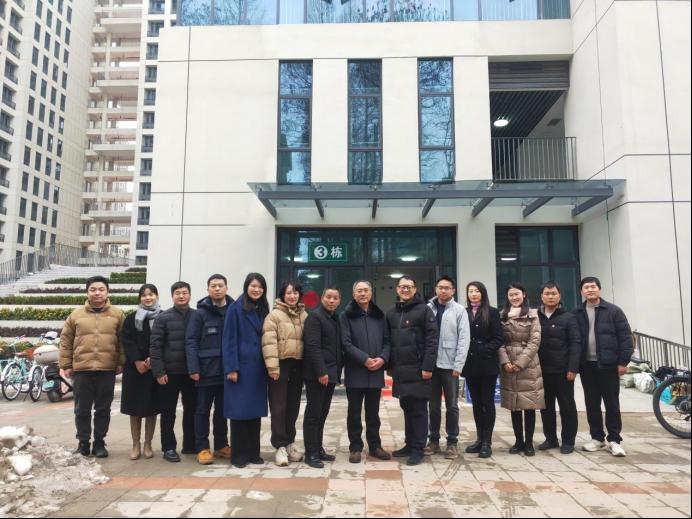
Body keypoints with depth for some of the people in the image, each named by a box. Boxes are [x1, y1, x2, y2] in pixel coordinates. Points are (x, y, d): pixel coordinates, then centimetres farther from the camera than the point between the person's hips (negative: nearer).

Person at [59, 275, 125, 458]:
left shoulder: (117, 314, 3)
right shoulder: (76, 315, 5)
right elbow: (65, 341, 9)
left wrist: (121, 363, 0)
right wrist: (66, 365, 5)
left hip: (107, 370, -1)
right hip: (81, 370, 1)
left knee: (103, 409, 8)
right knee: (82, 410, 9)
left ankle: (99, 443, 20)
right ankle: (83, 443, 22)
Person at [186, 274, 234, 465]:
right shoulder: (199, 313, -1)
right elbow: (191, 342, -6)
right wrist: (193, 369, -13)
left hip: (227, 370, 3)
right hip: (206, 370, -3)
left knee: (223, 410, 13)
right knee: (202, 410, 6)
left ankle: (221, 446, 25)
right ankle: (202, 448, 16)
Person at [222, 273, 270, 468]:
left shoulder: (263, 310, 11)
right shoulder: (236, 308, -6)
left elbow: (265, 339, 13)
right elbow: (229, 340, -9)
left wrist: (267, 366, 7)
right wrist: (231, 368, -15)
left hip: (258, 368, 5)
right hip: (240, 366, -5)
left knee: (256, 410, 9)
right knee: (239, 410, 1)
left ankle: (253, 453, 20)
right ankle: (238, 455, 11)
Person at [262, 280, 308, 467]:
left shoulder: (304, 316, 12)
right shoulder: (274, 315, -4)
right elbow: (269, 342, -12)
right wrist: (272, 366, -18)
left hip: (298, 365, 5)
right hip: (281, 364, -5)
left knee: (293, 406, 12)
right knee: (279, 406, -2)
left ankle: (290, 442, 24)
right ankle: (280, 446, 4)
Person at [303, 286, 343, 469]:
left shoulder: (335, 319, 17)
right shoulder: (314, 317, -9)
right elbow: (313, 347, -18)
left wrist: (338, 370, 12)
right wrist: (321, 372, -23)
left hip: (331, 373, 8)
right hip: (317, 374, -8)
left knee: (322, 414, 14)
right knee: (313, 414, -2)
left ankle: (318, 449, 23)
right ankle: (310, 454, 5)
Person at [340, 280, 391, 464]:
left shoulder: (379, 315, 10)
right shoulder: (346, 316, -2)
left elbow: (386, 341, 7)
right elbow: (346, 343, -10)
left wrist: (382, 358, -11)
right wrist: (365, 359, -18)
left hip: (376, 372, 3)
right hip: (355, 372, -3)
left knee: (373, 412, 14)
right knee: (354, 413, 6)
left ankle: (375, 446, 26)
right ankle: (355, 447, 18)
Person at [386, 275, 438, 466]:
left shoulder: (424, 310, -5)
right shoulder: (391, 313, 13)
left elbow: (432, 340, -11)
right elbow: (388, 341, 14)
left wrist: (428, 367, -17)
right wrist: (389, 365, 9)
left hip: (417, 369, -6)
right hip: (399, 370, 6)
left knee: (418, 410, 2)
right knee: (406, 408, 15)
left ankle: (418, 449, 10)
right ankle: (410, 444, 26)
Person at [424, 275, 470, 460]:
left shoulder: (459, 310, -2)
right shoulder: (427, 308, 3)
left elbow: (464, 339, -6)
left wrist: (458, 365, -11)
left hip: (450, 365, -2)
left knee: (452, 405, 7)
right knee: (433, 405, 12)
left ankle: (452, 442, 17)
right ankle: (434, 440, 23)